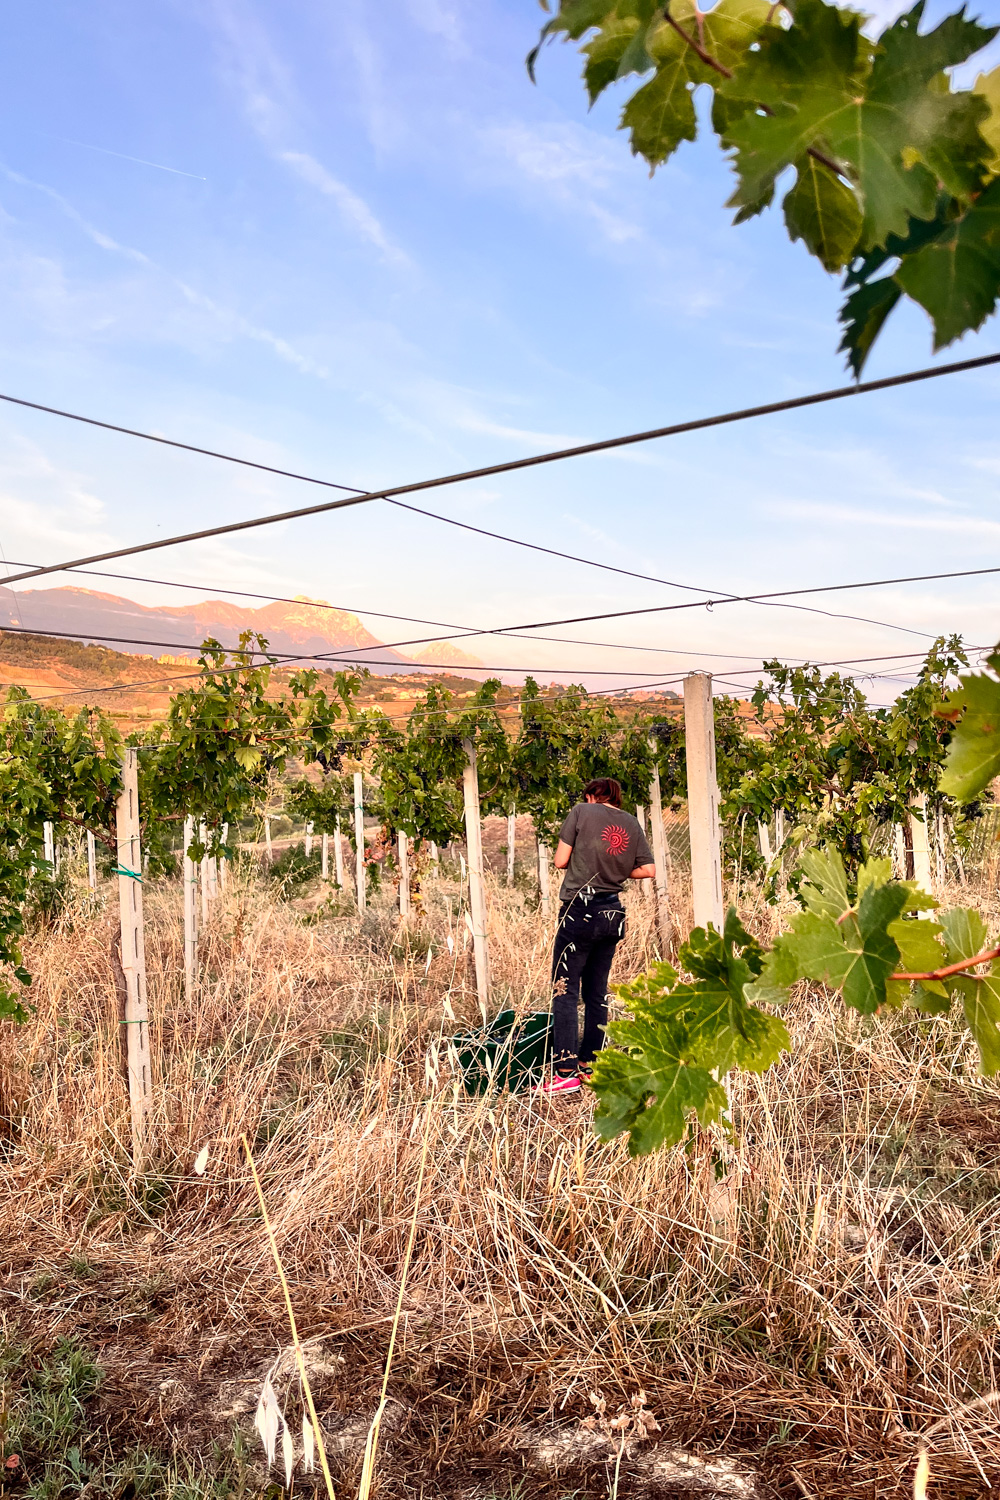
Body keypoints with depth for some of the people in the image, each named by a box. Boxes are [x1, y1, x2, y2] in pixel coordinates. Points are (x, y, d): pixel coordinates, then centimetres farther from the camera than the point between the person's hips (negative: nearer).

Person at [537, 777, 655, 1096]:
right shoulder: (631, 824, 10)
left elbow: (560, 861, -5)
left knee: (565, 991, -3)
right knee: (597, 992, 13)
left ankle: (566, 1073, -8)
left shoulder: (582, 811, -2)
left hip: (581, 910, -5)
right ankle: (590, 1066, 17)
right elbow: (648, 870, 8)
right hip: (613, 914, 5)